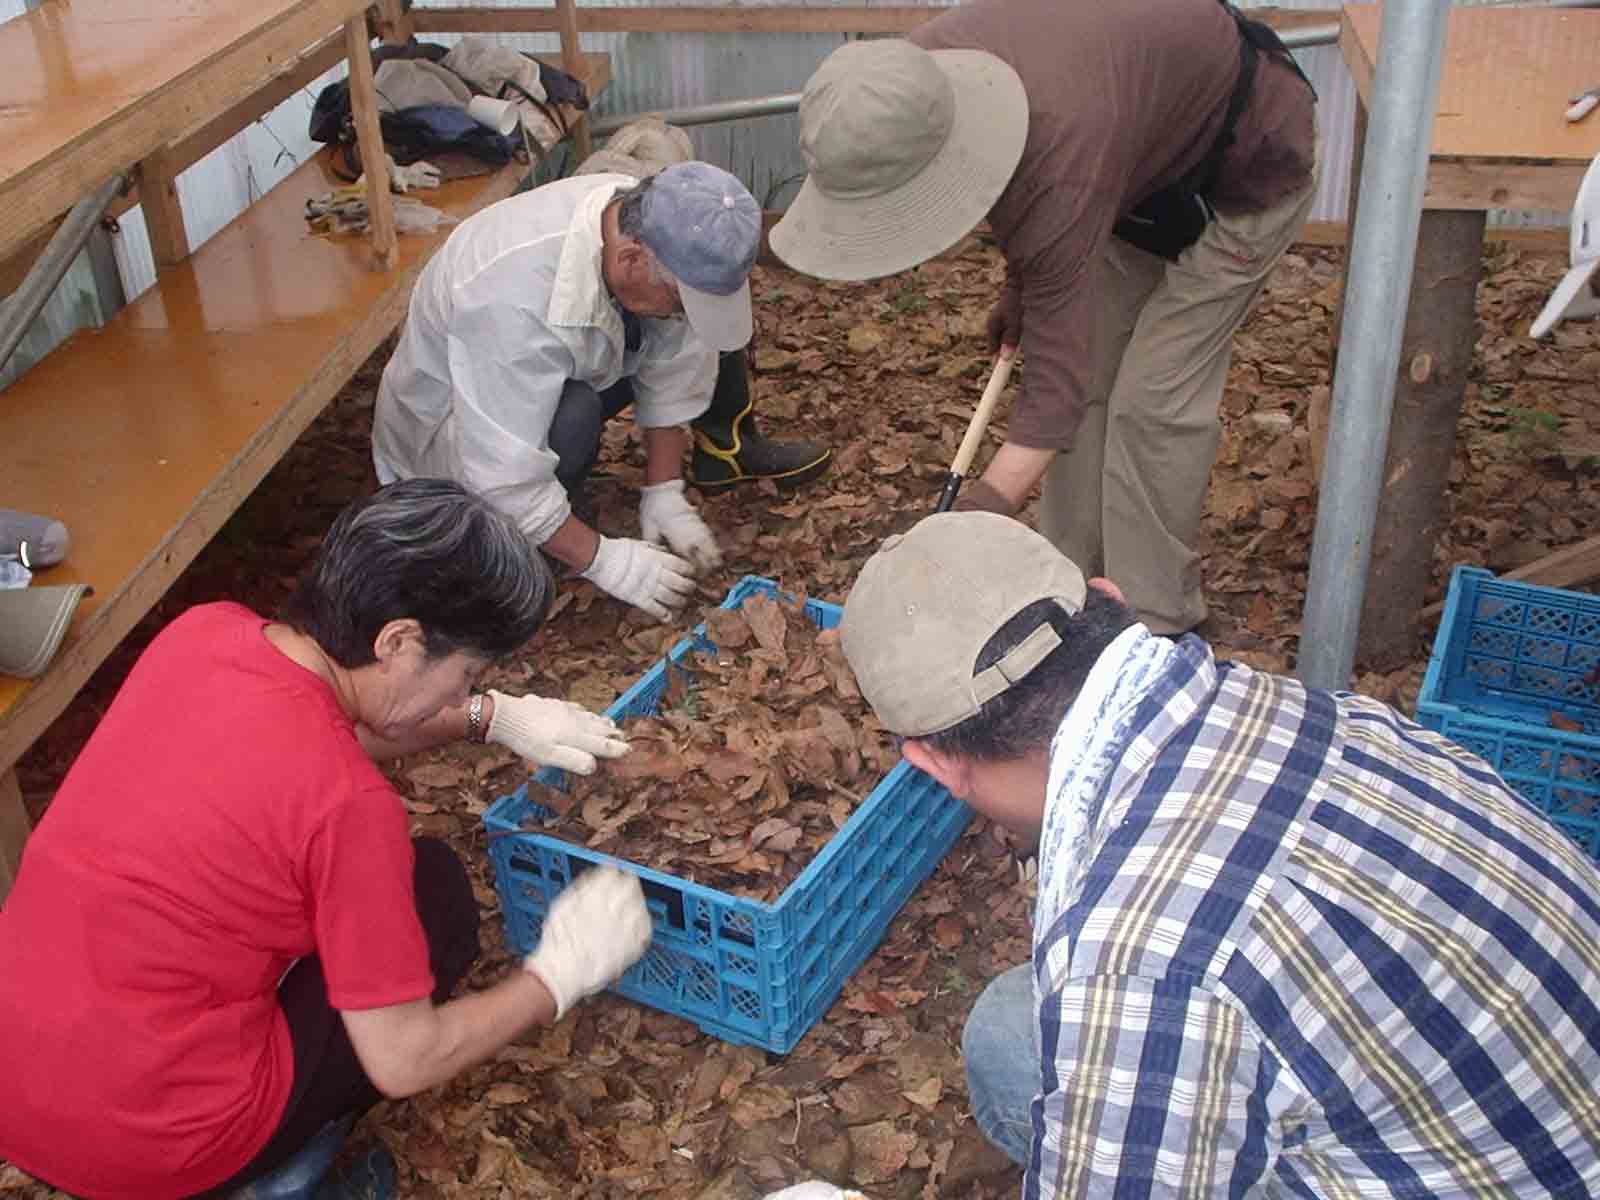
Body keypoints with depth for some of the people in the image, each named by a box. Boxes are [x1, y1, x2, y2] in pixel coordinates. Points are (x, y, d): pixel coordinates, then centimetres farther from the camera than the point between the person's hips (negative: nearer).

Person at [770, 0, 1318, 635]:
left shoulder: (1061, 173, -45)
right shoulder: (916, 77, -21)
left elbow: (1055, 382, -43)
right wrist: (1018, 281, 4)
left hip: (1247, 171, -8)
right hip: (1145, 155, 8)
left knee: (1154, 403, -13)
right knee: (1088, 374, 5)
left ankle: (1154, 623, 1)